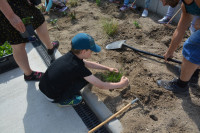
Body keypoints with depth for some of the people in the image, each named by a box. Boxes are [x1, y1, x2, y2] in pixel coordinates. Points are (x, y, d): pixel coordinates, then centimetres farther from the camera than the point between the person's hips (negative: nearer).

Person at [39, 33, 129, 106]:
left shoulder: (70, 56, -4)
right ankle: (64, 101, 3)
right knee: (86, 78, -10)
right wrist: (121, 84, -4)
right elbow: (101, 85, -18)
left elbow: (87, 64, 15)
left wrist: (108, 68, 19)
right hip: (53, 98, -7)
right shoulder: (77, 67, -26)